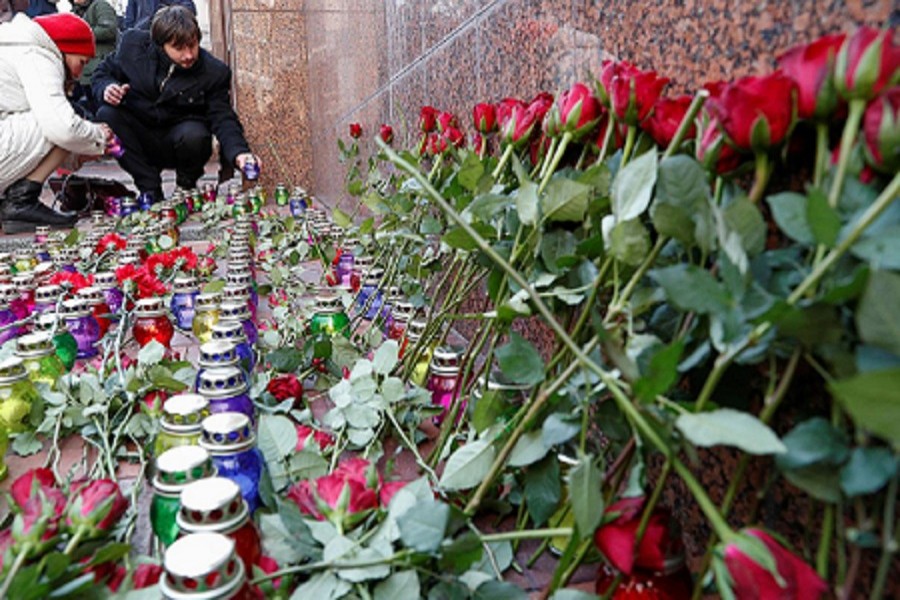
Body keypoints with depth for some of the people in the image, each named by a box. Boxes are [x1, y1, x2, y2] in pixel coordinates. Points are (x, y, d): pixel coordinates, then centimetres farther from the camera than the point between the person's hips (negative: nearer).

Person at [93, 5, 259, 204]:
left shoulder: (214, 72, -14)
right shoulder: (134, 44, -9)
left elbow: (223, 118, -18)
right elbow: (102, 73, 5)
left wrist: (238, 153, -38)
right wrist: (106, 88, -21)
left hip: (178, 139, -2)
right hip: (140, 140, 3)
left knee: (194, 135, -34)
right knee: (106, 115, -24)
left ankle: (187, 185, -2)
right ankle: (149, 186, -13)